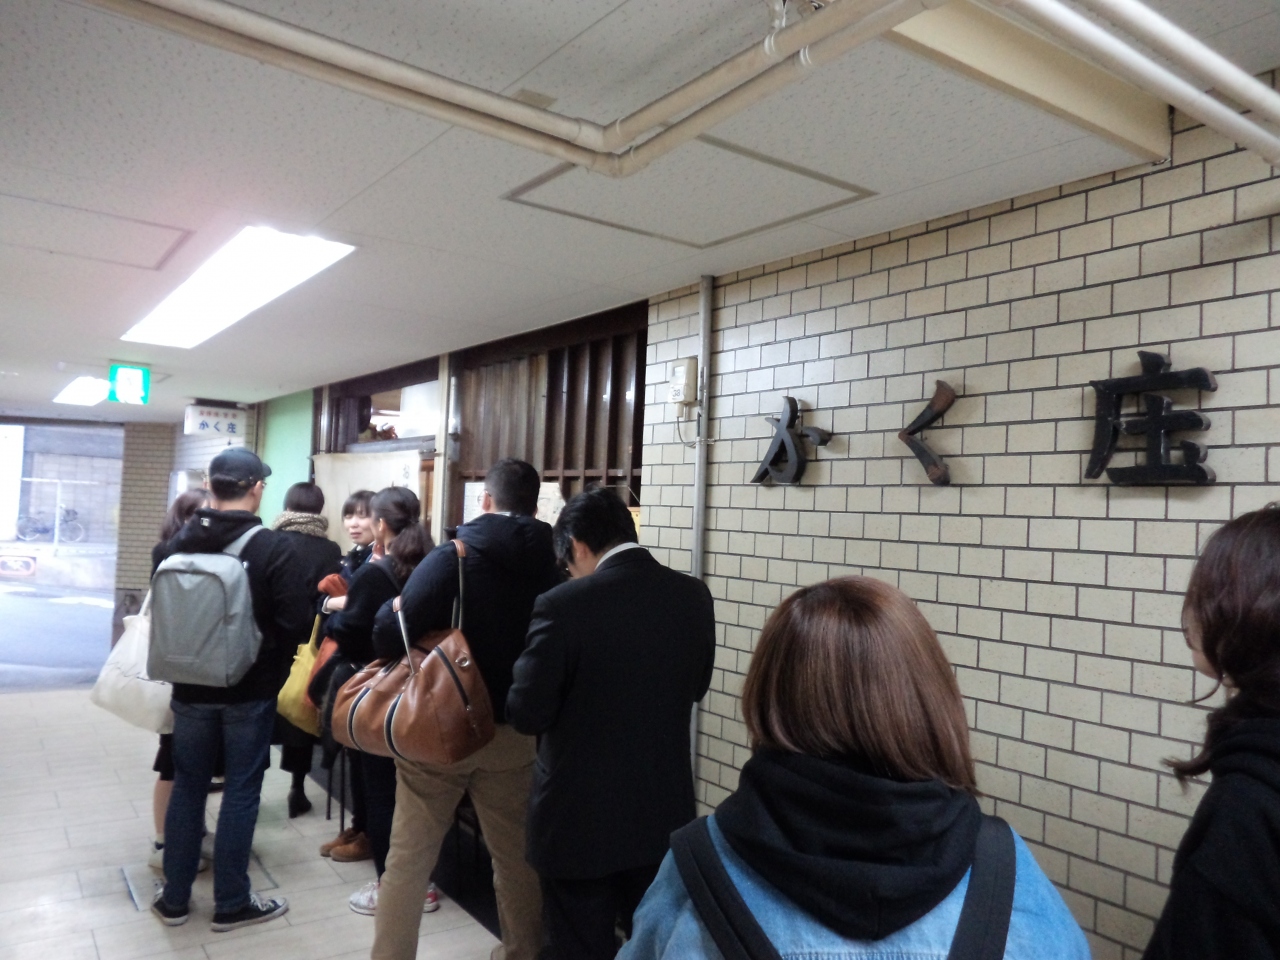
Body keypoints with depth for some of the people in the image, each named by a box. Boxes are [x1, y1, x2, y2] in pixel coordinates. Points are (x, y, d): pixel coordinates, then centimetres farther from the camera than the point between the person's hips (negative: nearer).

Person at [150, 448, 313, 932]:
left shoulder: (179, 543, -3)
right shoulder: (274, 548, -17)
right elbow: (297, 623, -18)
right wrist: (272, 666, 1)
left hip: (191, 687, 4)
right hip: (251, 690, -4)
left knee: (187, 787, 16)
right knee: (241, 791, 7)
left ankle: (174, 898, 27)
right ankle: (231, 903, 18)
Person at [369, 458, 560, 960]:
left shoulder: (451, 557, -13)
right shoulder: (549, 569, -5)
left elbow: (389, 637, -18)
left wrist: (390, 610, 3)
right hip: (513, 731, 3)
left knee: (408, 858, 12)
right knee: (517, 858, 19)